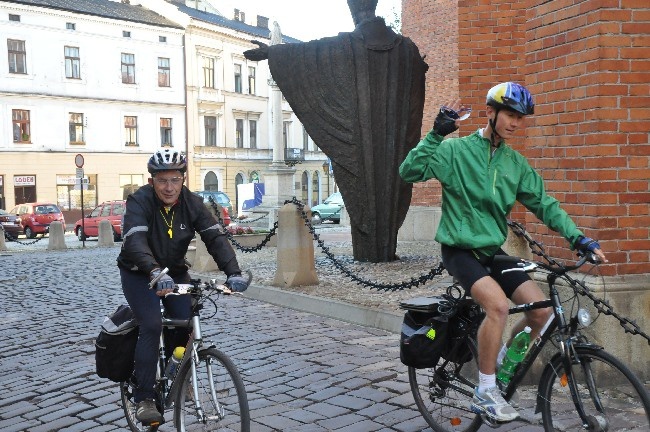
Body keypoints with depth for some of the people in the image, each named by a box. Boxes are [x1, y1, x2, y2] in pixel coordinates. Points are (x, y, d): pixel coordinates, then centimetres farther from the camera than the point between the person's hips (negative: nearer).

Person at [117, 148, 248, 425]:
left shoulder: (192, 203, -13)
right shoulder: (139, 202, -24)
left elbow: (216, 237, -22)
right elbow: (135, 241, -40)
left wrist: (233, 273, -38)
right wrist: (156, 272, -58)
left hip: (175, 272, 4)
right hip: (139, 274, -3)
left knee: (187, 324, -10)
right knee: (151, 326, -21)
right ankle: (144, 399, -12)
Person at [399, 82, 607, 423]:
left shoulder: (516, 163, 7)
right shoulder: (457, 150, -8)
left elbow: (544, 204, 6)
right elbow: (410, 172, -18)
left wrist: (579, 238, -5)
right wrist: (436, 134, -26)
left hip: (493, 251, 6)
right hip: (460, 250, -6)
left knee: (541, 310, -7)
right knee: (498, 304, -29)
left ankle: (500, 364, 18)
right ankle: (485, 392, -13)